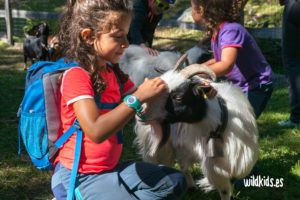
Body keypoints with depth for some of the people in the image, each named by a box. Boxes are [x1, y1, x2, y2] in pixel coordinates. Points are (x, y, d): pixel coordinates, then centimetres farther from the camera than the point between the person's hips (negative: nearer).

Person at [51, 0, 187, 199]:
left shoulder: (113, 72, 6)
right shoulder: (76, 75, -20)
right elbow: (96, 131, -32)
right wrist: (138, 97, -32)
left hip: (110, 167, 9)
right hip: (79, 176, -9)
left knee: (175, 182, 13)